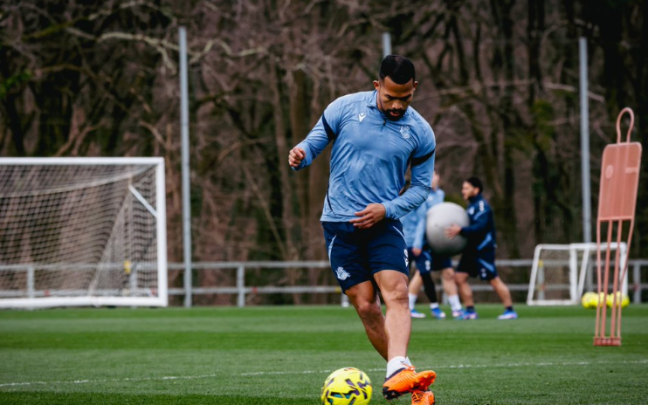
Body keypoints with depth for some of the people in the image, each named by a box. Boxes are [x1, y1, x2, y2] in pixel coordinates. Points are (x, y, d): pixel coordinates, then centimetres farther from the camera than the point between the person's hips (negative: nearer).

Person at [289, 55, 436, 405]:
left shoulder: (420, 133, -1)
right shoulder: (344, 108, -3)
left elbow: (421, 186, 6)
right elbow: (314, 141, 5)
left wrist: (387, 209, -12)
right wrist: (300, 156, -20)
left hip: (384, 222, 0)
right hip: (340, 224, 0)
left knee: (396, 294, -21)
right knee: (365, 305, -4)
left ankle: (398, 373, -37)